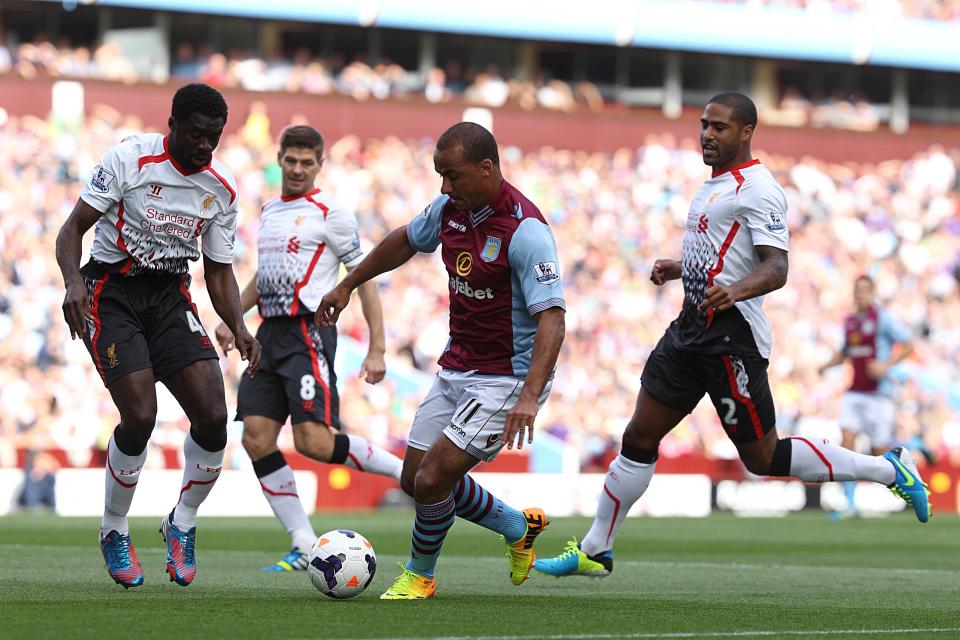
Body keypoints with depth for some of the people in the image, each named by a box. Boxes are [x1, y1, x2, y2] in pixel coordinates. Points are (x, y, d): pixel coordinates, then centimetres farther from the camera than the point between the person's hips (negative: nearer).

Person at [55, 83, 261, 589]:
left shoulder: (221, 189, 3)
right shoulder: (128, 159, -11)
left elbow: (219, 270, 12)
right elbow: (73, 228, -9)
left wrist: (239, 329, -6)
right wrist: (73, 281, -29)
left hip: (171, 297, 5)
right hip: (112, 292, -5)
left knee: (212, 416, -13)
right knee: (140, 416, -20)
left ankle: (182, 525, 11)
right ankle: (114, 533, 4)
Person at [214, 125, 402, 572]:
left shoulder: (330, 213, -4)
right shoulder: (269, 212, 18)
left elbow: (364, 278, -5)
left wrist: (376, 350, -11)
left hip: (308, 333, -8)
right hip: (270, 333, 8)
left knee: (314, 441, -19)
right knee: (256, 438, -4)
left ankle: (404, 472, 1)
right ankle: (304, 545, -1)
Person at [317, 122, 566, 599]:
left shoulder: (524, 230, -24)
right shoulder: (450, 209, 0)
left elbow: (551, 318, -29)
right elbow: (405, 241, 22)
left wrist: (529, 397, -40)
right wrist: (347, 286, 27)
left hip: (506, 378, -8)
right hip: (456, 369, 8)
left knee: (432, 479, -13)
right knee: (416, 478, 11)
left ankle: (420, 576, 14)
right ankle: (519, 528, 32)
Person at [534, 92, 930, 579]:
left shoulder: (758, 190, -12)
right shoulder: (715, 185, 18)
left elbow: (776, 268, -21)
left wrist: (734, 291, -38)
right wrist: (679, 268, 20)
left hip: (731, 333, -9)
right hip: (692, 326, 9)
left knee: (763, 457, -4)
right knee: (638, 439, 6)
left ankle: (888, 469, 9)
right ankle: (594, 552, 12)